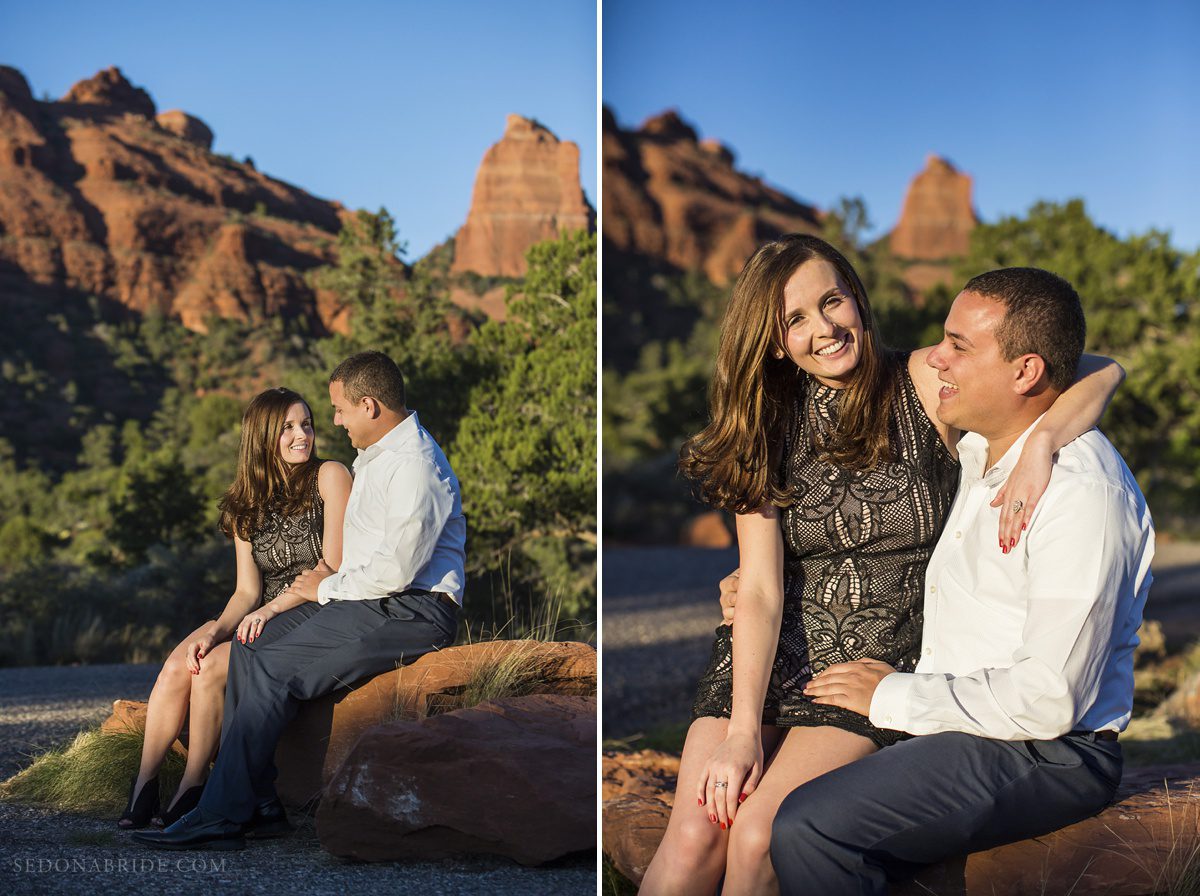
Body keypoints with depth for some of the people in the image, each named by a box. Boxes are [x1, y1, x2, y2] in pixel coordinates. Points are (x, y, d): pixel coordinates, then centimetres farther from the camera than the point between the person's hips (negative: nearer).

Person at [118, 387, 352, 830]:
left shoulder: (329, 477, -5)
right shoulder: (247, 503, 12)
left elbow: (333, 568, -12)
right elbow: (247, 590, 5)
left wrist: (272, 608, -21)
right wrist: (216, 629, -15)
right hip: (263, 621, 6)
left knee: (213, 666, -26)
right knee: (178, 665, -19)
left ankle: (192, 790, -16)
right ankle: (144, 784, -13)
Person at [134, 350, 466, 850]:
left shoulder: (413, 465, -16)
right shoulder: (374, 456, 19)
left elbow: (396, 569, -22)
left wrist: (328, 588, -7)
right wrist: (333, 573, 8)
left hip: (410, 611, -10)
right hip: (370, 602, 10)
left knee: (272, 669, -21)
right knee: (248, 649, -2)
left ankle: (221, 819, -18)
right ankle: (258, 804, -6)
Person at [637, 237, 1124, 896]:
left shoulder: (926, 384, -4)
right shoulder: (768, 429, 4)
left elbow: (1100, 371, -9)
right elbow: (760, 589, -4)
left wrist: (1038, 446, -30)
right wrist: (741, 729, -15)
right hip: (770, 659, 3)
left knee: (757, 839, -23)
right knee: (692, 837, -19)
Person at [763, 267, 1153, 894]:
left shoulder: (1079, 493, -21)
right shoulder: (979, 453, 11)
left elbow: (1049, 701, -25)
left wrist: (892, 696, -13)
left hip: (1046, 753, -10)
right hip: (951, 717, 10)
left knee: (808, 827, -26)